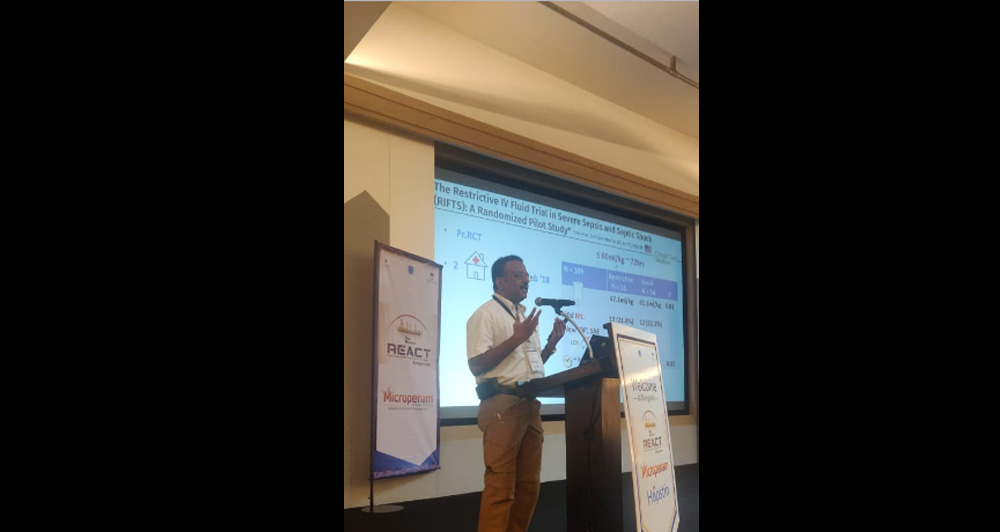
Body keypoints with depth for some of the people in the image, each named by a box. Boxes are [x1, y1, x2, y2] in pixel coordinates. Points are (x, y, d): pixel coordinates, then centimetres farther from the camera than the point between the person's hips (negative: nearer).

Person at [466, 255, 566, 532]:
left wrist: (552, 341, 10)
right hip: (502, 405, -8)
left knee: (529, 484, 11)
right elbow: (476, 364, -14)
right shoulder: (485, 314, -4)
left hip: (531, 405, 8)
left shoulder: (526, 315, 21)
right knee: (501, 487, -8)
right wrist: (516, 338, -17)